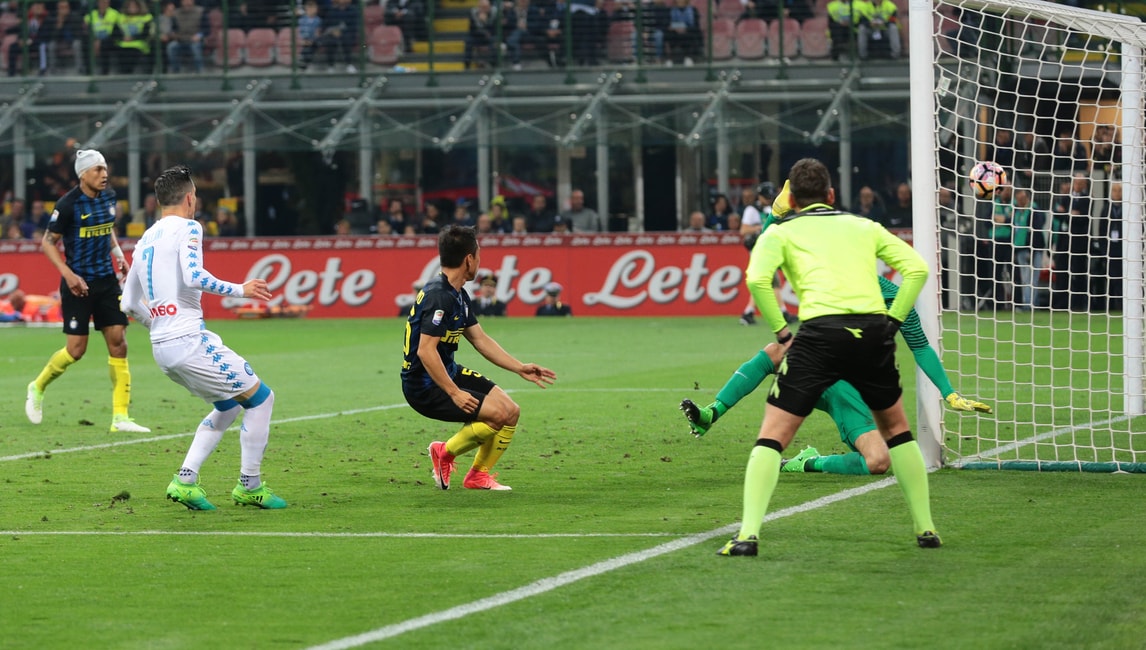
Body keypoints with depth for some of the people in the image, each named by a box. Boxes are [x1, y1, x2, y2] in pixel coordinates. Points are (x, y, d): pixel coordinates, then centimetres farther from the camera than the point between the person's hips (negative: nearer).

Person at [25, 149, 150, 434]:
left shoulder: (109, 197, 4)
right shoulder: (68, 204, -14)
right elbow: (48, 243, -9)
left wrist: (118, 254, 7)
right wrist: (68, 274, -19)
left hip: (106, 280, 6)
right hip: (78, 283, -6)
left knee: (118, 343, -3)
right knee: (76, 349, -4)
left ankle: (120, 417, -1)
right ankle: (38, 387, 25)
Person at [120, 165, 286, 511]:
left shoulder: (146, 239, 18)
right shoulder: (187, 228, -5)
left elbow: (131, 304, 22)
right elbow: (194, 276, -22)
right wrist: (240, 290, -11)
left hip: (162, 348, 9)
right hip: (189, 340, -9)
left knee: (229, 405, 22)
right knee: (260, 397, 2)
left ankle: (185, 480, 9)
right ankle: (249, 486, 4)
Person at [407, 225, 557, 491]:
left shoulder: (458, 295, 11)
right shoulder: (438, 296, -22)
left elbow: (481, 340, 16)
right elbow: (426, 351, -28)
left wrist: (520, 368, 11)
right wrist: (454, 393, -27)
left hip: (449, 373, 10)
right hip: (425, 387, -10)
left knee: (511, 411, 5)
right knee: (497, 414, -20)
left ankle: (479, 475, 16)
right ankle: (445, 453, 0)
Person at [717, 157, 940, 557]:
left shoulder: (782, 231, 16)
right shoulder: (864, 227, 25)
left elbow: (758, 279, -3)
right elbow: (917, 268, 14)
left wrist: (781, 333, 4)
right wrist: (892, 322, 14)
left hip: (821, 332, -3)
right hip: (874, 331, 3)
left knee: (772, 436, 3)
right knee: (895, 427, 25)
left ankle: (748, 534, -11)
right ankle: (925, 529, 24)